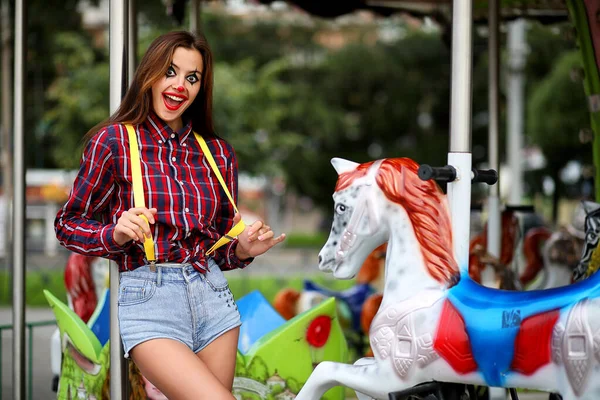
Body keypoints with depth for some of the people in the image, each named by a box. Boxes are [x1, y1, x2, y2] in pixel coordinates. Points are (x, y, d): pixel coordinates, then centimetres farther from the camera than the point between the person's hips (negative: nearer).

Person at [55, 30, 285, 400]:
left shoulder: (219, 153, 12)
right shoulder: (113, 140, -1)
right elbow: (68, 226, 4)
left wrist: (242, 250, -3)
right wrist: (116, 234, -15)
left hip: (213, 295, 5)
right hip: (149, 298, -5)